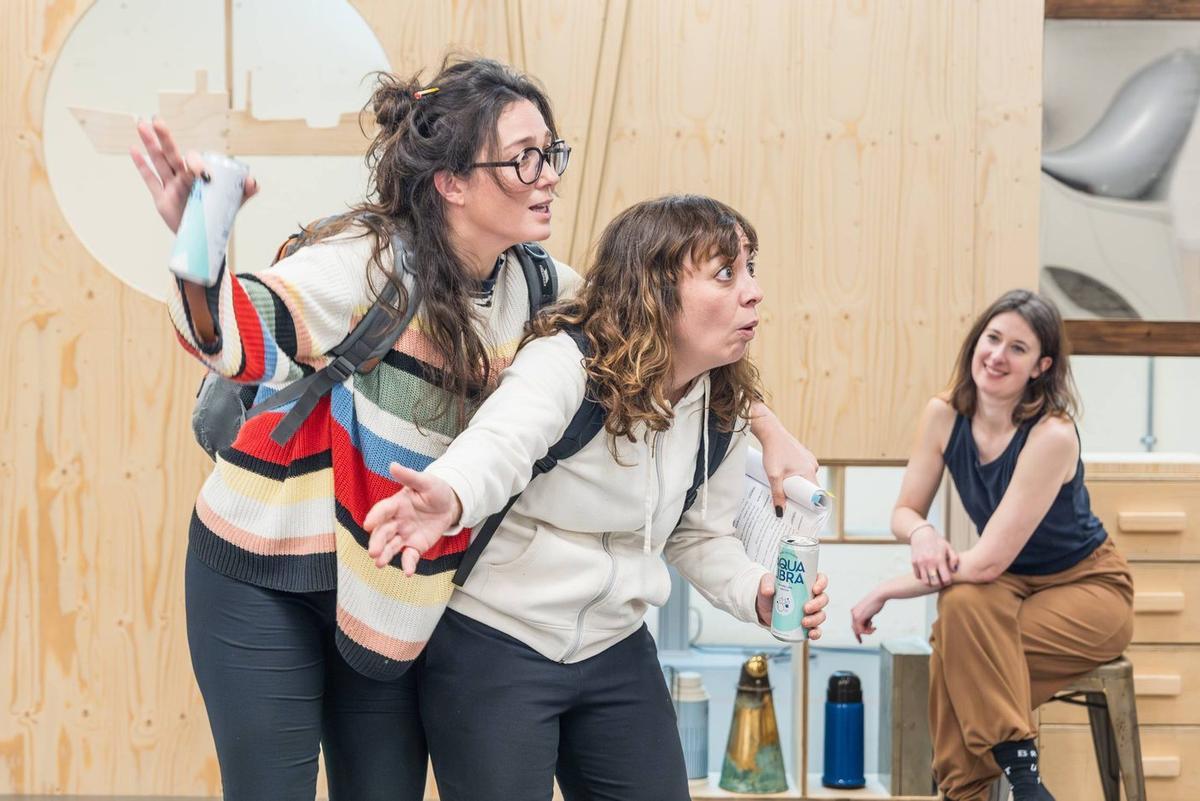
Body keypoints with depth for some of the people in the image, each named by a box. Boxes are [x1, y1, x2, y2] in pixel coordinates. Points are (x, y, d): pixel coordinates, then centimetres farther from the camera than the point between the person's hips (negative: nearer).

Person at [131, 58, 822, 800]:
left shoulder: (530, 284, -3)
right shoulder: (371, 261, -22)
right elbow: (247, 332, -36)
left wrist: (768, 430, 5)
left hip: (383, 590, 5)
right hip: (265, 574, -5)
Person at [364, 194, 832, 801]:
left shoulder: (723, 410, 0)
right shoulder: (566, 361, -21)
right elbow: (502, 442, -41)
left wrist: (756, 591, -9)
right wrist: (449, 499, -64)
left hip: (615, 652, 6)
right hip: (495, 640, -6)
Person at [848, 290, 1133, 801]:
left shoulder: (1052, 436, -27)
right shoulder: (944, 415, -9)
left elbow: (988, 561, -29)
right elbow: (905, 511, 1)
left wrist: (885, 592, -22)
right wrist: (922, 533, -25)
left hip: (1087, 587, -5)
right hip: (1012, 585, 5)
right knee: (961, 605, -30)